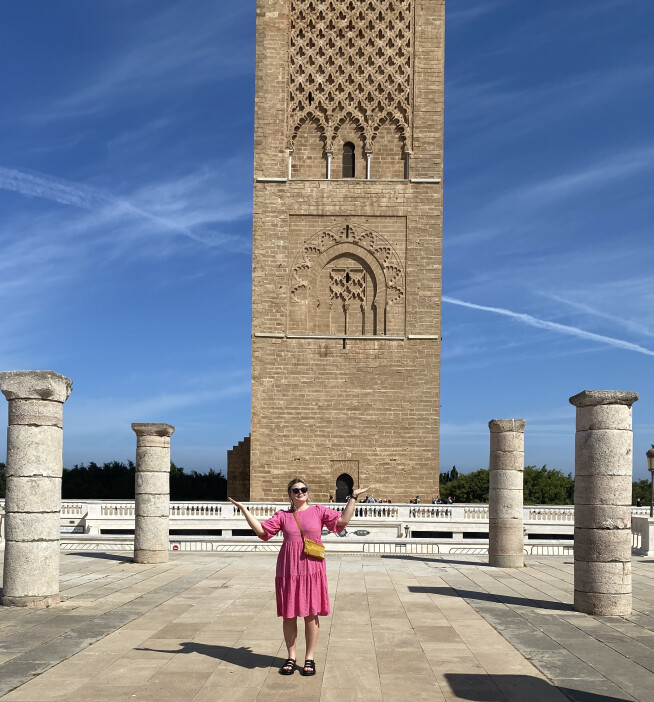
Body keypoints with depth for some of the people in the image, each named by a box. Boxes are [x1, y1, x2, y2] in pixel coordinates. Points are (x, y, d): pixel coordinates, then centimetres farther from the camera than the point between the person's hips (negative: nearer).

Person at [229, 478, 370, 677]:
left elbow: (343, 519, -4)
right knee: (289, 615, 7)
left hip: (312, 570, -1)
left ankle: (309, 658, 16)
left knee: (311, 614, 4)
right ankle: (291, 657, 21)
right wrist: (244, 509, -1)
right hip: (288, 570, 1)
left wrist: (353, 498, -7)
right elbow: (261, 530, 1)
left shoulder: (318, 511, 5)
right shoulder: (282, 515, 8)